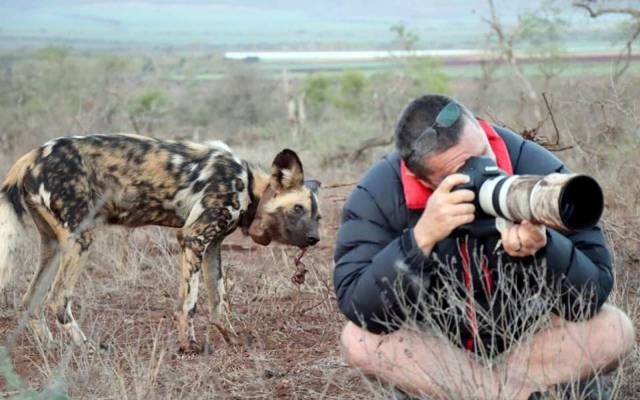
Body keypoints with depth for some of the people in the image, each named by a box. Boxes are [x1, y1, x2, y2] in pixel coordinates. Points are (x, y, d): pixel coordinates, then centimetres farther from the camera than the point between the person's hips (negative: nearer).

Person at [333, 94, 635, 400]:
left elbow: (595, 293, -22)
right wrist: (422, 237, -41)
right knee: (357, 339, -28)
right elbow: (359, 309, -28)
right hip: (432, 350, 0)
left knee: (614, 328, -23)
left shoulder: (539, 172, -23)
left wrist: (544, 247, -43)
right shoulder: (379, 193, -22)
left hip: (525, 344, 1)